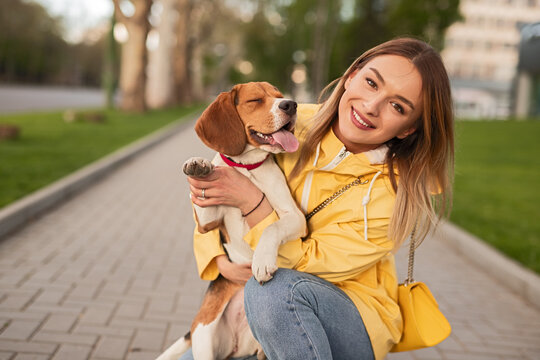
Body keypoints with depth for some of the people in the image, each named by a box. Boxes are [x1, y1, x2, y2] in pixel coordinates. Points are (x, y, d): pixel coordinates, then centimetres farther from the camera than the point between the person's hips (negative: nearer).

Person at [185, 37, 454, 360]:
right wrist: (218, 259, -16)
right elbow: (209, 200, 1)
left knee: (275, 288, -36)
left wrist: (251, 201, -29)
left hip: (355, 324, -4)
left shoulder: (402, 189, -18)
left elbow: (311, 264, -20)